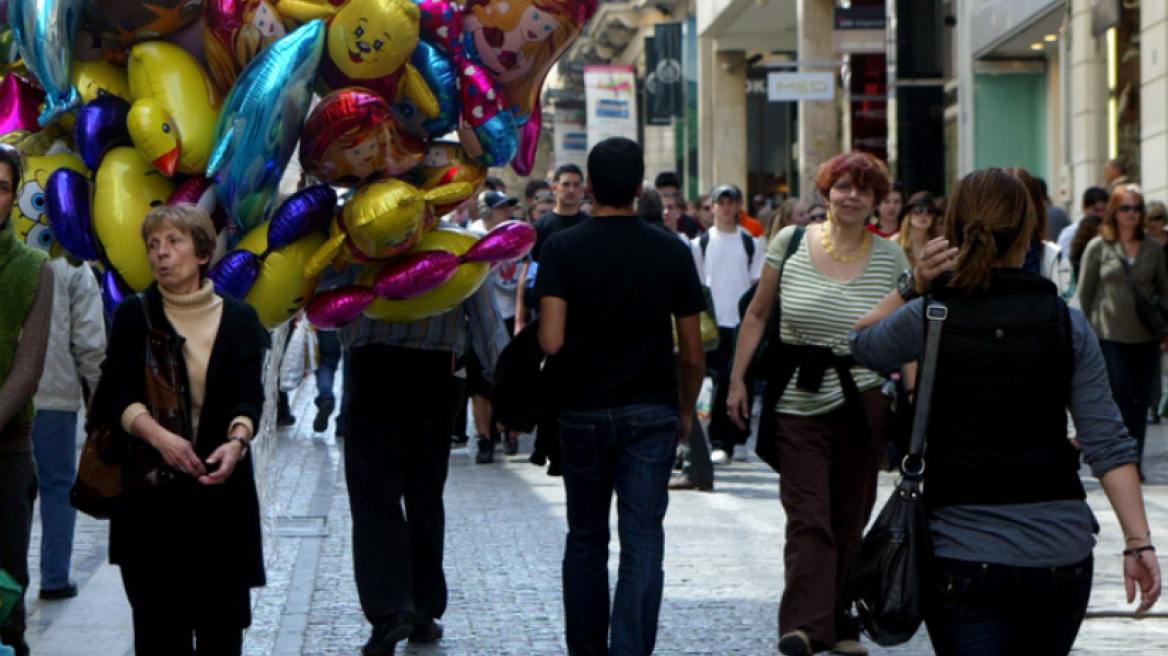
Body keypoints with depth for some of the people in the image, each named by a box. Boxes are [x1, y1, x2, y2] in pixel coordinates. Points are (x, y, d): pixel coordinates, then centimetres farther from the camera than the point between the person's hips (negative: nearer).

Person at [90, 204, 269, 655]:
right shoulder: (134, 315, 4)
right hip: (152, 495, -1)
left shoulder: (239, 319, 7)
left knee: (223, 619, 3)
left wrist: (237, 440, -25)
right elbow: (116, 393, -7)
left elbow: (248, 395, -3)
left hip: (222, 487, 1)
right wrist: (158, 435, -25)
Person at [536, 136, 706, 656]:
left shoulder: (562, 249, -6)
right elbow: (692, 352, 2)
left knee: (586, 540, 14)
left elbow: (551, 340, -16)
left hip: (583, 413, 0)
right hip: (653, 413, 0)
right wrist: (685, 410, 17)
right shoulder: (671, 252, -1)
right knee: (643, 541, -3)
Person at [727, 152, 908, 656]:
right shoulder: (790, 243, 2)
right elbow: (757, 315, 10)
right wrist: (737, 380, 6)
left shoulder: (890, 257, 3)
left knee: (850, 520, 7)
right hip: (797, 404, -1)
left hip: (863, 404, 1)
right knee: (807, 518, -10)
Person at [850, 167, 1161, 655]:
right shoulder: (1067, 323, 0)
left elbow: (861, 344, 17)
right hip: (1061, 553, 2)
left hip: (965, 555, -2)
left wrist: (912, 285, 4)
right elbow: (1107, 443, -3)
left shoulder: (929, 318, -5)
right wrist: (1138, 542, -1)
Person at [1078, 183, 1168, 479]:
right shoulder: (1098, 247, 2)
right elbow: (1084, 292, 5)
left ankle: (1134, 461, 12)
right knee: (1119, 395, -10)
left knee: (1140, 400, 3)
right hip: (1108, 335, -3)